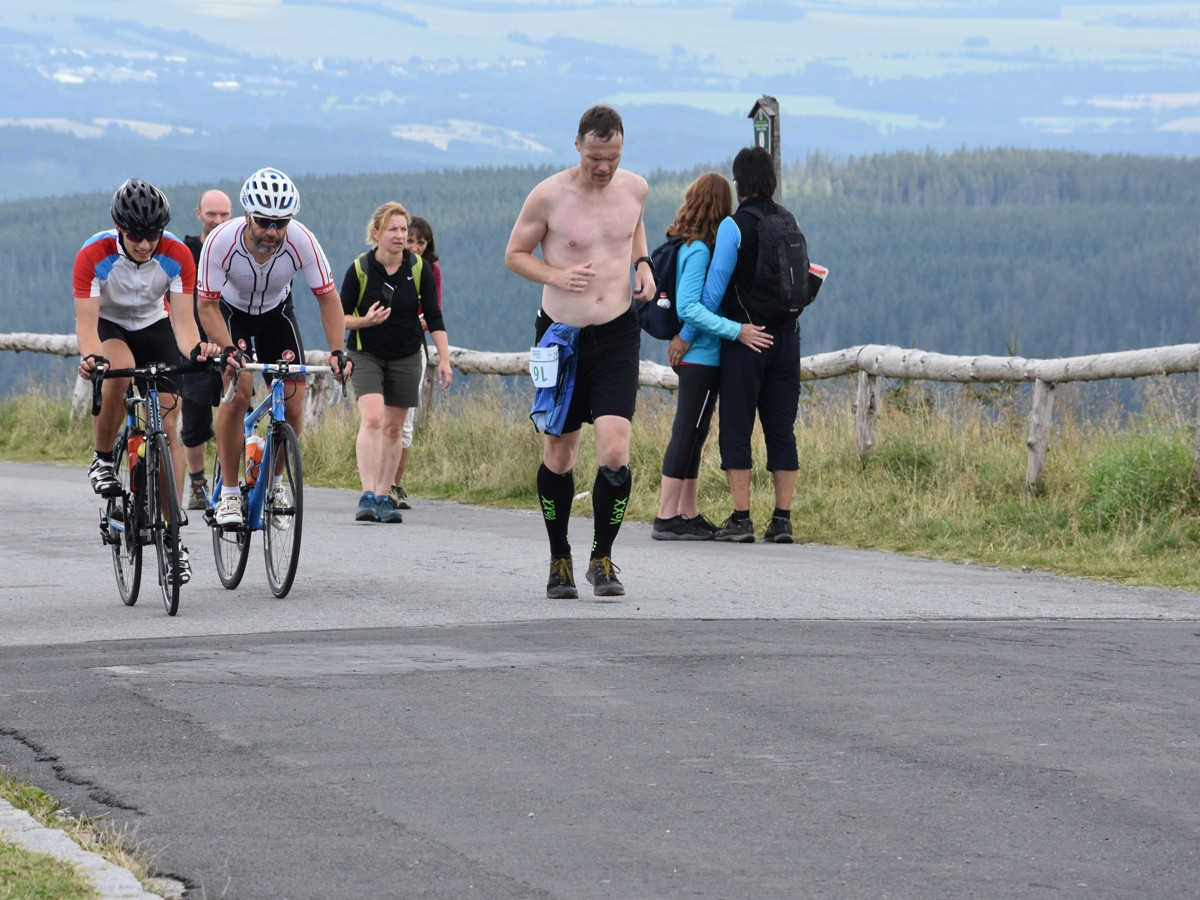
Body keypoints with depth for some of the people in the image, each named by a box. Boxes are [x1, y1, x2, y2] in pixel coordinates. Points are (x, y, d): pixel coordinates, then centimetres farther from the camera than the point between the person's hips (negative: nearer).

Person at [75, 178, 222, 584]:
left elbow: (183, 319, -26)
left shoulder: (177, 256, -24)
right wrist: (90, 356, -54)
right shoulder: (93, 256, -29)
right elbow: (86, 321, -33)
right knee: (118, 371, -38)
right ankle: (103, 459, -14)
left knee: (168, 428, -10)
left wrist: (194, 348, -48)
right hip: (107, 326, -2)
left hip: (154, 326, 2)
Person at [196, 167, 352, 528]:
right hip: (230, 313, -2)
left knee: (292, 406, -9)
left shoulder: (302, 241, -30)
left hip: (277, 314, 2)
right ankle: (228, 493, -11)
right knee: (238, 392, -23)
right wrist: (229, 349, -37)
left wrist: (337, 351, -30)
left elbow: (328, 297, -19)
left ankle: (274, 480, 18)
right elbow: (207, 304, -24)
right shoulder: (221, 242, -34)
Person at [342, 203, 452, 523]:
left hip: (406, 358, 3)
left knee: (393, 427, 5)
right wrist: (366, 321, -25)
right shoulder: (360, 269, -12)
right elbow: (341, 317, -5)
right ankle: (367, 496, -26)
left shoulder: (419, 268, -7)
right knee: (372, 418, -20)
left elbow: (434, 317, 0)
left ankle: (384, 497, 15)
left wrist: (444, 359, -5)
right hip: (366, 355, -3)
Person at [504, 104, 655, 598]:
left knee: (614, 450, -13)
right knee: (558, 454, 8)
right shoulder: (549, 196, -10)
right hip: (561, 335, -1)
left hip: (617, 335, 1)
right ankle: (559, 559, 25)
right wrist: (558, 275, -16)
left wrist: (642, 263, 6)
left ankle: (602, 558, 3)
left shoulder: (635, 188, 1)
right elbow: (514, 254, 1)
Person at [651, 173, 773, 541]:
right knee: (686, 435, -7)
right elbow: (689, 308, -23)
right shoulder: (699, 251, -16)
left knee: (692, 437, 14)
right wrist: (736, 331, -24)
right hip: (701, 356, -9)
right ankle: (666, 518, -6)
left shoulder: (687, 246, 10)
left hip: (691, 356, 9)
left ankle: (688, 514, 20)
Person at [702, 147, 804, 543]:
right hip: (787, 335, 5)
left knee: (736, 429, 0)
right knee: (781, 429, 7)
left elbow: (714, 289, -9)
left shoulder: (734, 226, -9)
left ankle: (741, 518, -4)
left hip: (744, 339, -5)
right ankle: (782, 519, 4)